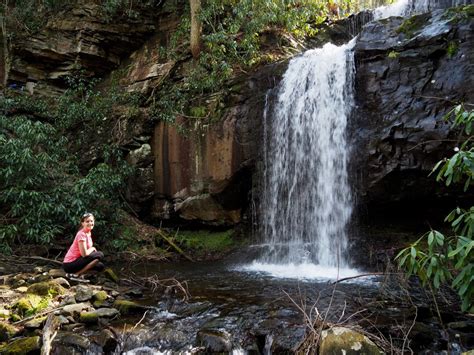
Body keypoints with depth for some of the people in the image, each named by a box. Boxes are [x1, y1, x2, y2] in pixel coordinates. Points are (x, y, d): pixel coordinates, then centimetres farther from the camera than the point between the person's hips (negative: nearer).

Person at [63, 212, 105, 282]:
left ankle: (76, 272, 7)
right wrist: (93, 248, -6)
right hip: (69, 264, -9)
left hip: (75, 261, 9)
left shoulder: (88, 233, 9)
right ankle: (76, 275, -13)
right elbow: (84, 254, -23)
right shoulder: (82, 234, -18)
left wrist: (92, 249, -5)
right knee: (99, 255, -17)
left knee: (100, 266, 9)